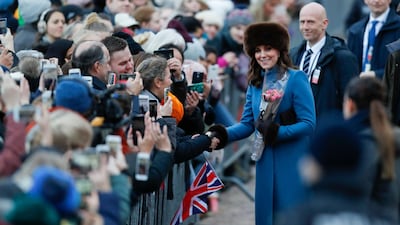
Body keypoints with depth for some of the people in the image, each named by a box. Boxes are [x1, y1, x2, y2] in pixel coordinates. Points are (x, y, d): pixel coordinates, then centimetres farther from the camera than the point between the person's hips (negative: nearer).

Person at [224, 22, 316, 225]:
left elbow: (309, 124, -13)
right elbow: (247, 124, 6)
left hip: (292, 162, -5)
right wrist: (223, 134, -11)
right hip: (265, 162, 5)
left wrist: (278, 132, -24)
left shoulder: (296, 79, -8)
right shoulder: (255, 83, 8)